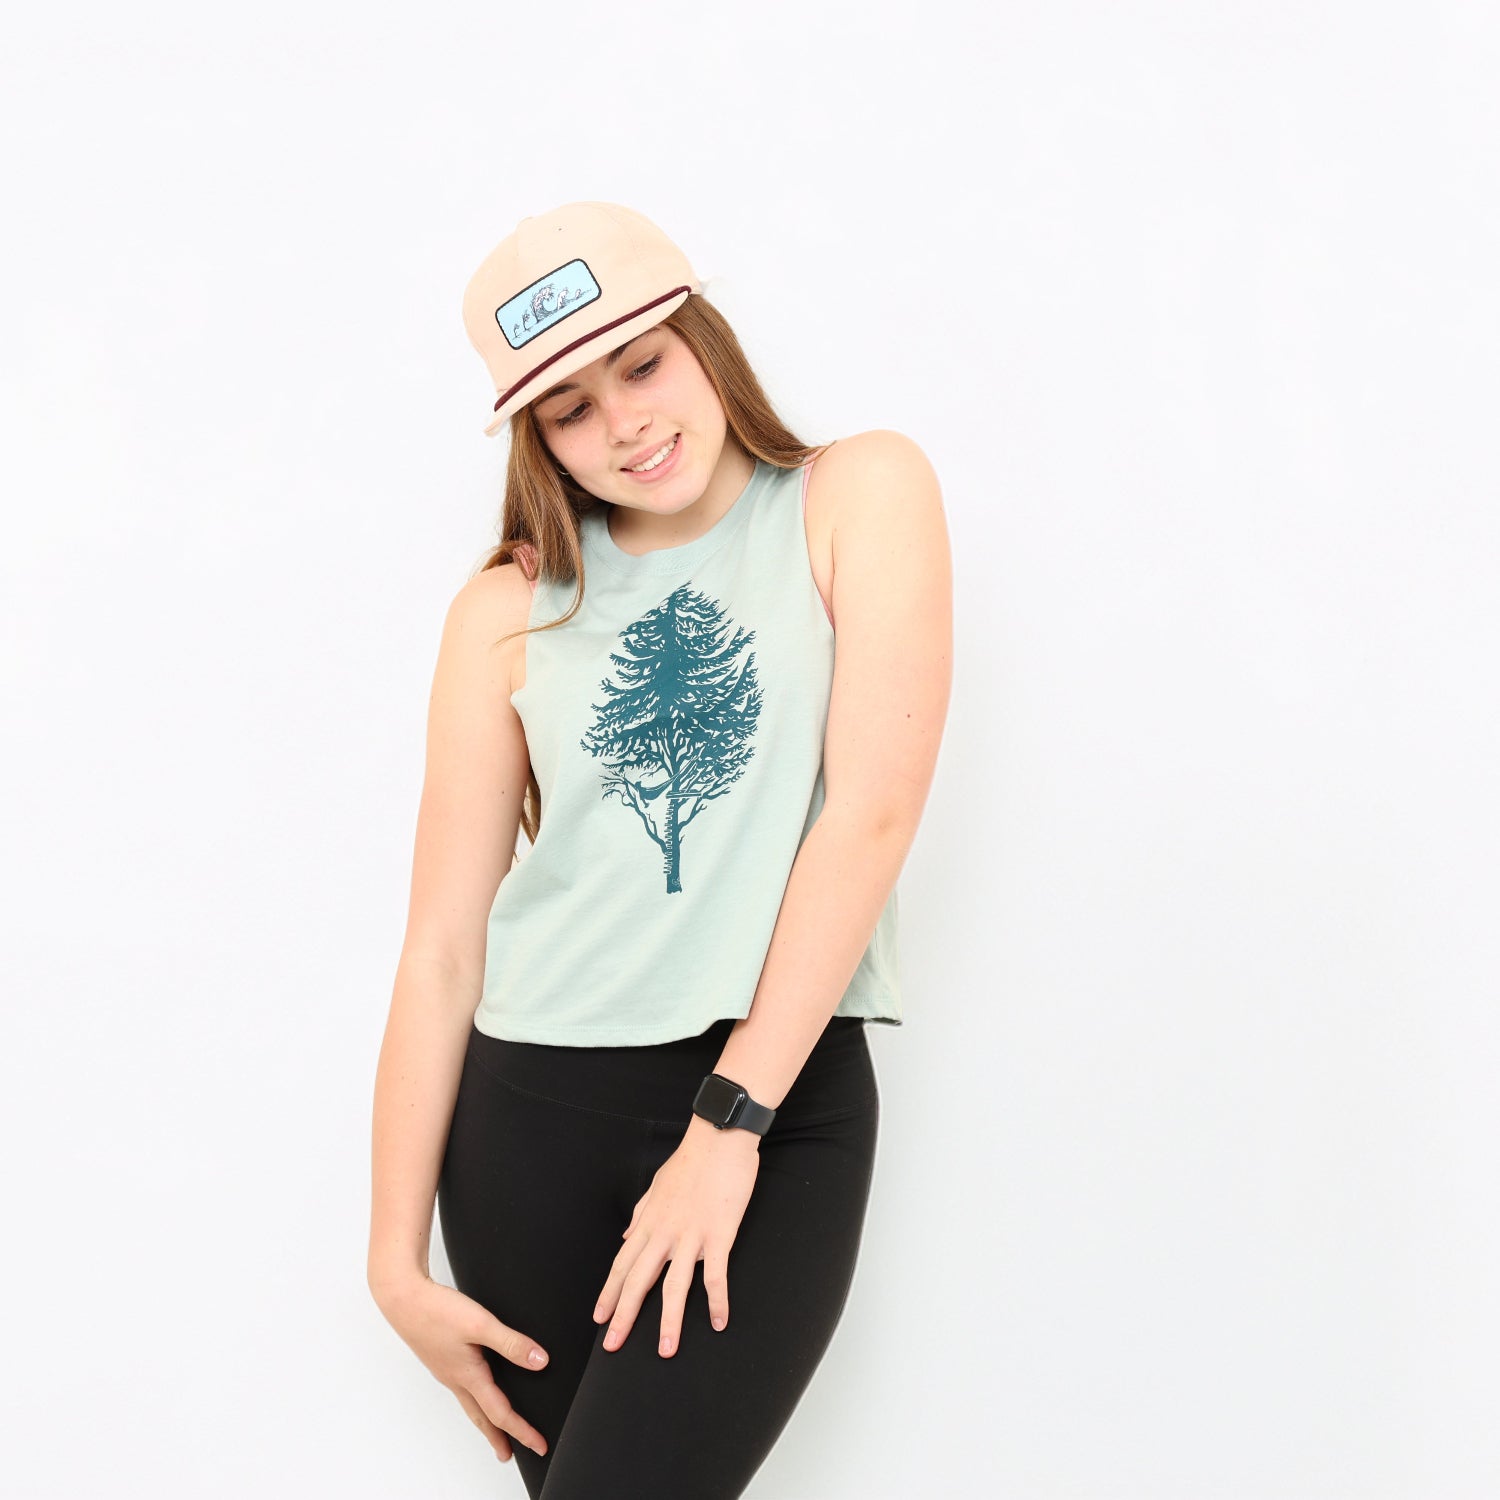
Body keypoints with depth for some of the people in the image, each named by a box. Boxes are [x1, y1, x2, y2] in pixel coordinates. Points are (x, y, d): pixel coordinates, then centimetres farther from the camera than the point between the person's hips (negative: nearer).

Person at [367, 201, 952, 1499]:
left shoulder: (861, 496, 1)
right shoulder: (511, 610, 6)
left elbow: (875, 807, -9)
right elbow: (442, 945, 4)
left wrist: (730, 1125, -12)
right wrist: (398, 1256, 1)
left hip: (784, 1099, -2)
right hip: (531, 1111, 3)